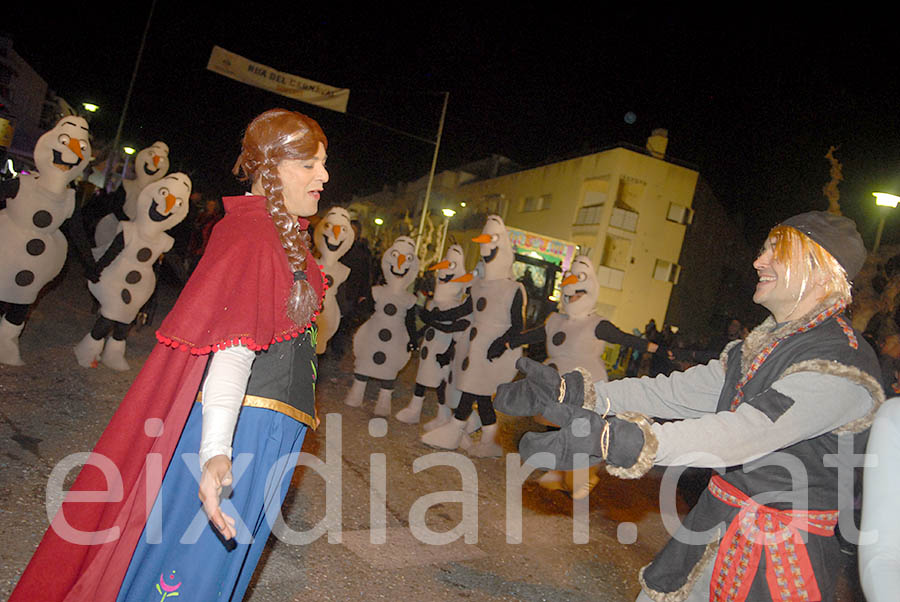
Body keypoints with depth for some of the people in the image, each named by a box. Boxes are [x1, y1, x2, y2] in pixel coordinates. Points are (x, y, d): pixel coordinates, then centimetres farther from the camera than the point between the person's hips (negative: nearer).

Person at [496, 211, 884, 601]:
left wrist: (615, 438, -45)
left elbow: (745, 433, -33)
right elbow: (677, 390, 2)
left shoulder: (842, 363, -20)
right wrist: (572, 394, -7)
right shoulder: (762, 346, 7)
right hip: (717, 522, 7)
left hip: (780, 551, -7)